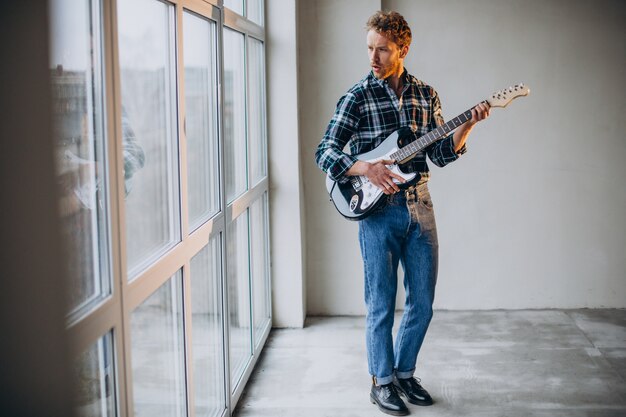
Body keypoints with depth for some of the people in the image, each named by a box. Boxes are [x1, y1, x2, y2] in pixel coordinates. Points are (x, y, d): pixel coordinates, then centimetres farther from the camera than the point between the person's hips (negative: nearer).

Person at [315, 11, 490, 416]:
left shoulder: (426, 95, 8)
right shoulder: (357, 97, -4)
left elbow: (440, 154, 10)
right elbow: (325, 153, -7)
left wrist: (467, 126, -6)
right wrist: (366, 169, -22)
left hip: (419, 207, 4)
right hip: (378, 211, -4)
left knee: (422, 302, 10)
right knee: (382, 305, 3)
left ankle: (404, 373, 29)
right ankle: (383, 382, 19)